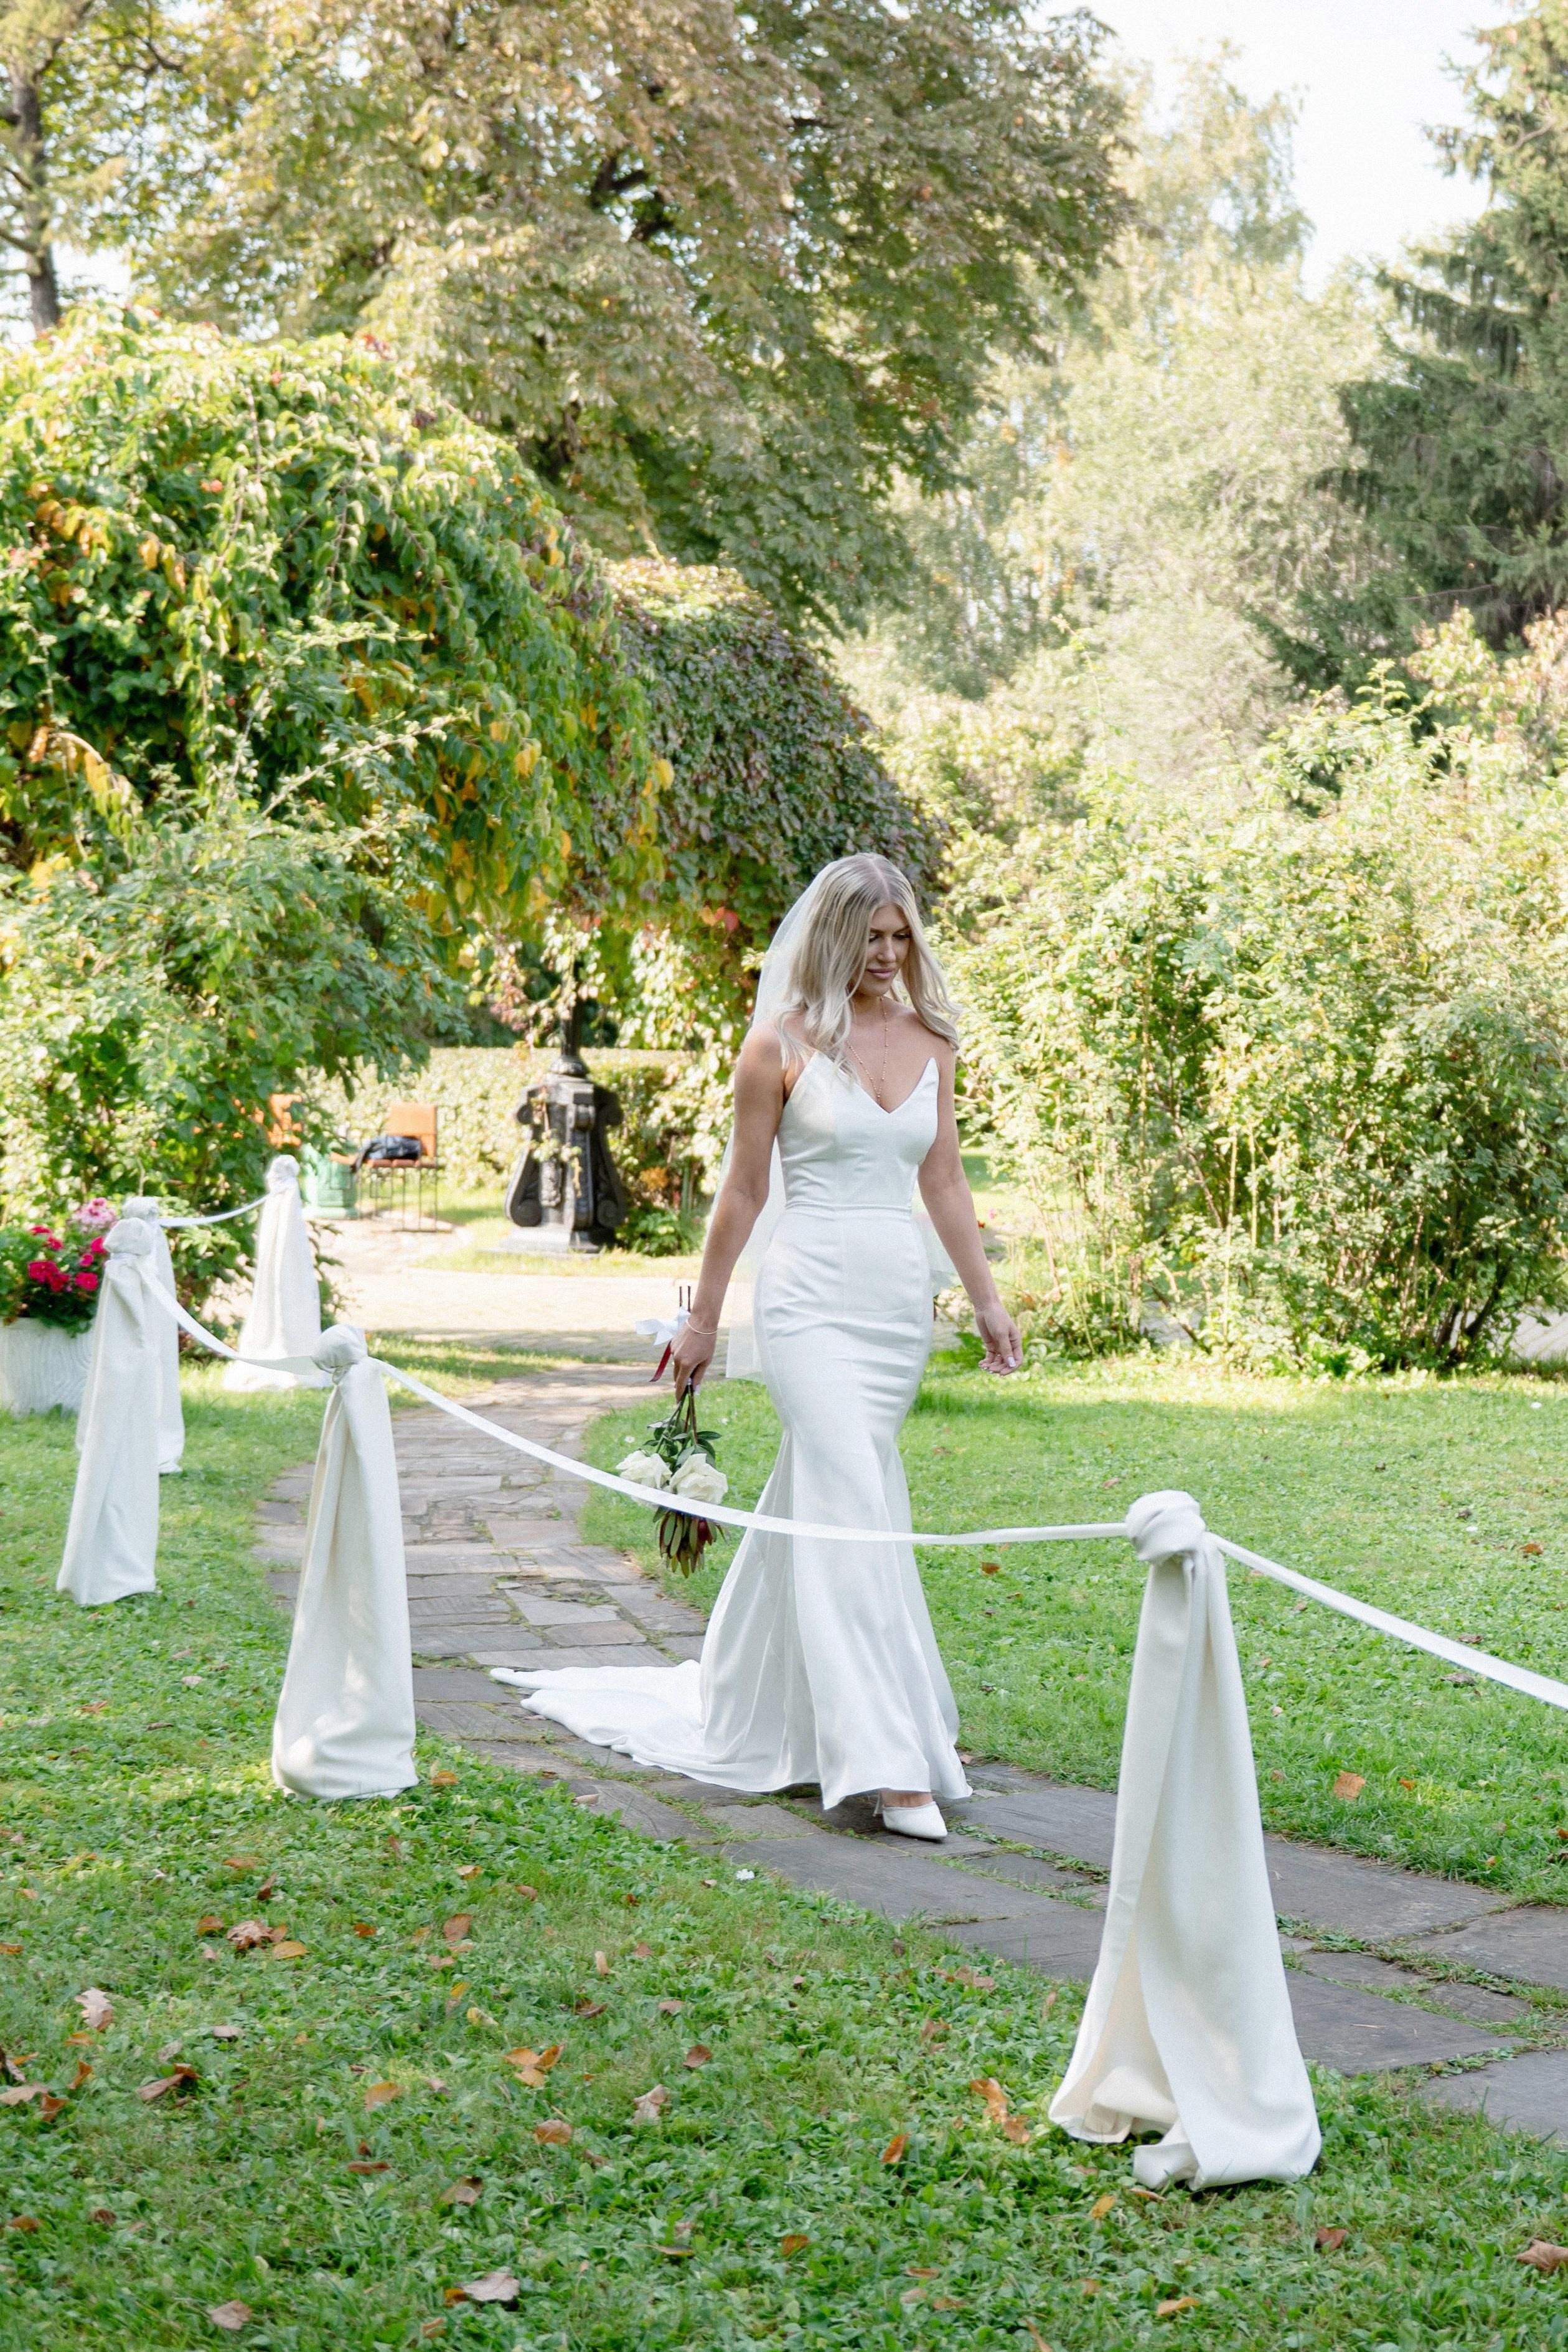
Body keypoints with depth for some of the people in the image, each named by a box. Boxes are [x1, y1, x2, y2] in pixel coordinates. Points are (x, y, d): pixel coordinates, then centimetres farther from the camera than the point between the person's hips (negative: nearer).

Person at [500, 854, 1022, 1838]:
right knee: (856, 1508, -14)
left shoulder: (931, 1041, 11)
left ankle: (743, 1709, 31)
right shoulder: (783, 1043, -3)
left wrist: (988, 1301, 13)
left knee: (810, 1503, 14)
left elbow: (944, 1184, 15)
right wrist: (703, 1317, 5)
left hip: (902, 1298, 5)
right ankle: (888, 1763, -15)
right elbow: (745, 1191, 2)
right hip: (810, 1293, -5)